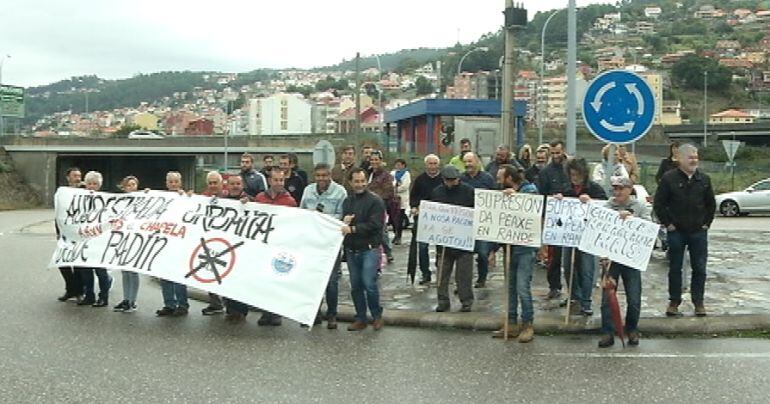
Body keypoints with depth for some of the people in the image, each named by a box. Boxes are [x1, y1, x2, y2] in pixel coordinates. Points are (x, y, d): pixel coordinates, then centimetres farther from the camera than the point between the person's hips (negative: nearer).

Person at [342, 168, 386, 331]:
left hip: (369, 249, -6)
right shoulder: (347, 201, 14)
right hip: (351, 250, 6)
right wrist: (344, 223, -6)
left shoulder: (375, 200, -7)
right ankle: (361, 319, 20)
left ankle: (377, 316, 9)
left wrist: (352, 229, -20)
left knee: (369, 284, -11)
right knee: (355, 286, 9)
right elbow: (342, 222, 18)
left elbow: (374, 225, -16)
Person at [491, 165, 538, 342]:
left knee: (522, 287, -8)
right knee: (510, 286, 10)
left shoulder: (529, 190, -5)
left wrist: (515, 196, -22)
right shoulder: (506, 194, 14)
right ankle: (511, 324, 19)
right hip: (509, 246, 7)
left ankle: (528, 325, 5)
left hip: (525, 248, -7)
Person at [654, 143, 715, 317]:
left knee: (699, 268, 5)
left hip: (699, 231, 2)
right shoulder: (669, 178, -5)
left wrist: (707, 223, 7)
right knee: (675, 268, 6)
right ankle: (674, 302, 15)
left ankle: (698, 302, 15)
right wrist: (667, 223, -5)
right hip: (676, 231, -2)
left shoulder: (704, 179, 5)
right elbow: (658, 203, -3)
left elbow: (711, 203, 14)